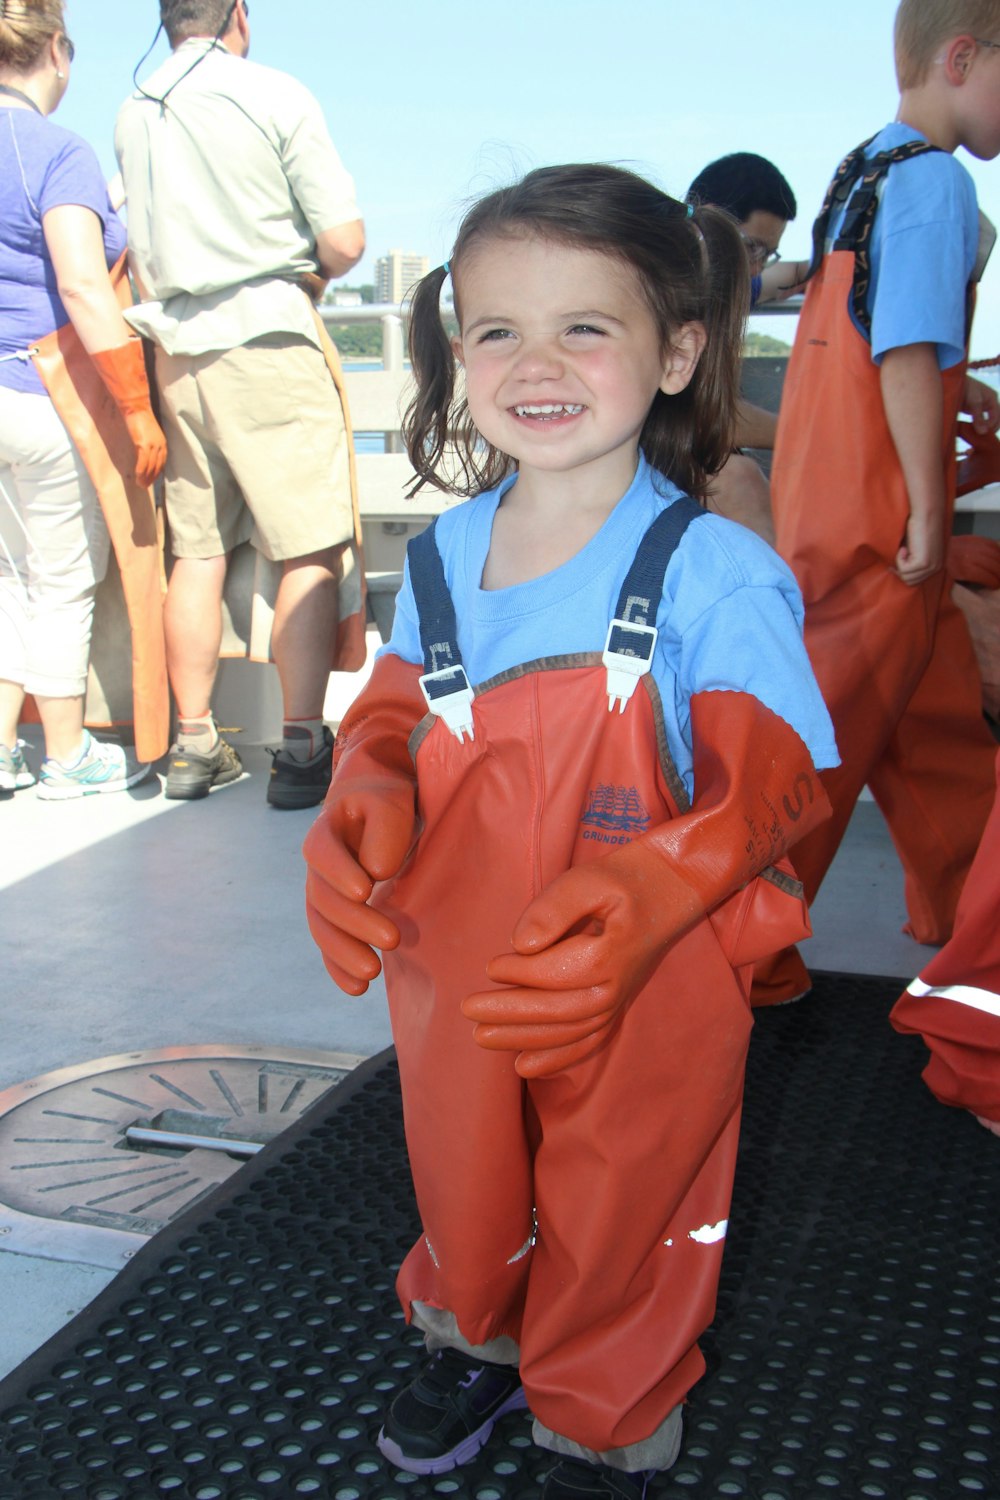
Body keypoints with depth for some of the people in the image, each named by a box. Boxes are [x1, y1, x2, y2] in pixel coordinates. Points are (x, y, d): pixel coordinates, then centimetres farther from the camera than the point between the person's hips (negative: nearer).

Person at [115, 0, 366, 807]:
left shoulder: (133, 113, 10)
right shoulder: (276, 96, -5)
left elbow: (138, 253, 16)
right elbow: (345, 242, -7)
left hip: (175, 349, 6)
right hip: (265, 340, -6)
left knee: (197, 551, 10)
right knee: (310, 551, -2)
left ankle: (195, 744, 14)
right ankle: (303, 749, -4)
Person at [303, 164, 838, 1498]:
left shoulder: (717, 574, -20)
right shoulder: (441, 558, -3)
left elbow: (774, 786, -20)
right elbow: (391, 715, 8)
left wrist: (645, 899, -36)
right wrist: (359, 804, -14)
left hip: (642, 1001, -4)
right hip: (453, 976, 5)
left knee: (617, 1224, 19)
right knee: (462, 1184, 28)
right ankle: (477, 1338, 61)